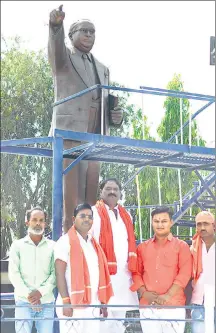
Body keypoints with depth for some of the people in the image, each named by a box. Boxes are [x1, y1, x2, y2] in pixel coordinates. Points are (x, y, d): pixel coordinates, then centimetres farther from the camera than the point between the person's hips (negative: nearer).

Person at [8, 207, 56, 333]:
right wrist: (28, 294, -12)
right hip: (23, 301, 0)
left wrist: (41, 292, -13)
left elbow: (55, 273, 1)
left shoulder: (53, 246, 9)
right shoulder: (17, 245, 8)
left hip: (46, 302, 1)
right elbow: (13, 274, 0)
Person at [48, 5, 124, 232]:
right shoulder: (63, 60, 6)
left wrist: (116, 116, 3)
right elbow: (56, 48, -18)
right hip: (69, 132, -5)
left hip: (95, 138, 5)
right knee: (70, 195, -11)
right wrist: (56, 26, -40)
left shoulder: (102, 69, 23)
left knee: (91, 199, 2)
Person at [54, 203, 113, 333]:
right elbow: (60, 274, -10)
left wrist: (102, 302, 13)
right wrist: (66, 302, -17)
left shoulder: (93, 243, 15)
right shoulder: (66, 241, -5)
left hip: (93, 306, 6)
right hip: (73, 304, -6)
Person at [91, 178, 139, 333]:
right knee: (104, 320, -8)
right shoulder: (94, 213, -2)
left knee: (119, 319, 11)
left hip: (123, 274, 6)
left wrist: (132, 267, 12)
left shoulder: (126, 215, 18)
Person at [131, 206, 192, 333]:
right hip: (147, 306, 2)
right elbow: (136, 272, 10)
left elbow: (185, 274, -5)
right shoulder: (142, 247, 14)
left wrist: (168, 296, -15)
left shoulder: (181, 246, 5)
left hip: (174, 306, -2)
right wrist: (144, 293, -6)